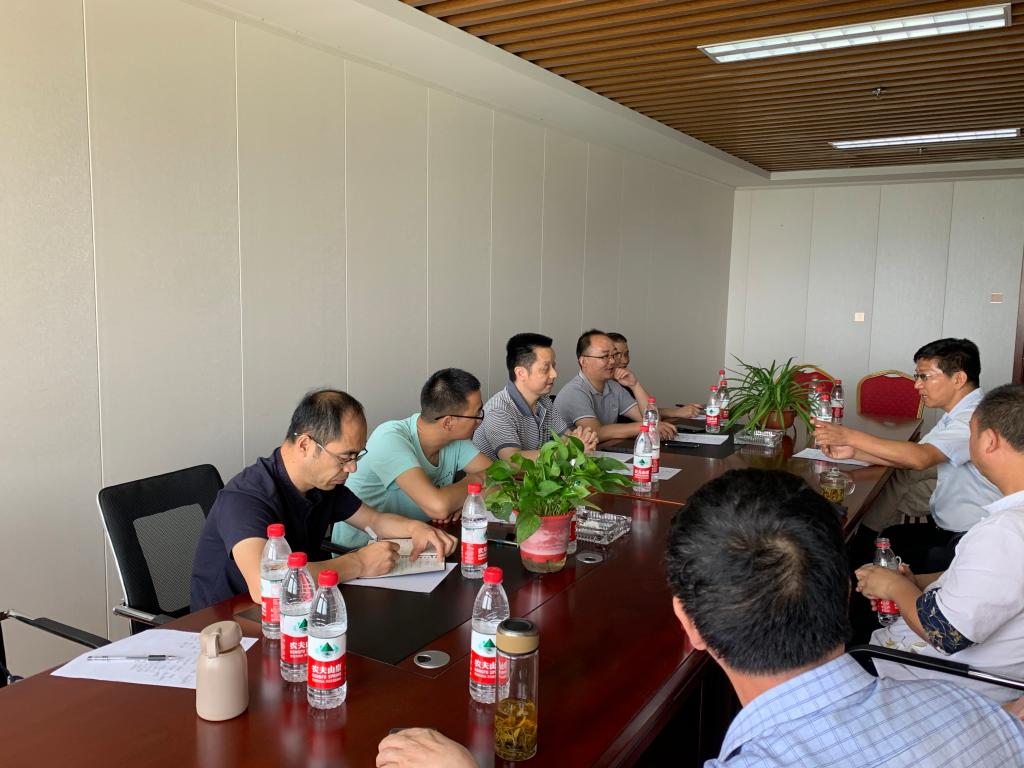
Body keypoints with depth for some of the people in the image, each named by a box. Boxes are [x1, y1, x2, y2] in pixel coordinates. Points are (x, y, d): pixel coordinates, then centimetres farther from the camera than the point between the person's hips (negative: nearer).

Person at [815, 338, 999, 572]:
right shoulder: (956, 415, 11)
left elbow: (921, 458, -32)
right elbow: (911, 458, 8)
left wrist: (851, 436, -29)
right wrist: (853, 452, -6)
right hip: (945, 530, 9)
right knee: (863, 541, 2)